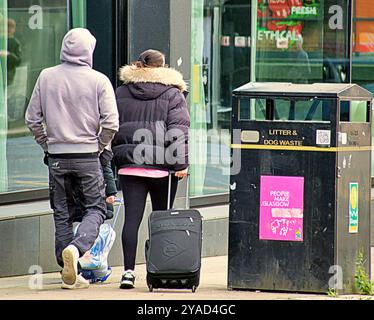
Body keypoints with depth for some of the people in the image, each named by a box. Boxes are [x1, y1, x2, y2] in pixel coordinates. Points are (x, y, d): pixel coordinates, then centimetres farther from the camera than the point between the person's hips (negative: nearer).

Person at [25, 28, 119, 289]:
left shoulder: (46, 77, 1)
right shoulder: (98, 81, -7)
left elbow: (32, 118, 4)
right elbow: (111, 123, -11)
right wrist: (99, 147, 5)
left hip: (57, 157, 3)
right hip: (87, 156, -3)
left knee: (62, 213, 11)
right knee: (95, 209, 7)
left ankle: (70, 272, 10)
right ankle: (76, 248, -20)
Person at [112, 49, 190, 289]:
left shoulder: (121, 94, 10)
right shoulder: (173, 95, -1)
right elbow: (179, 130, -9)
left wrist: (116, 158, 23)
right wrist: (181, 163, -10)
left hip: (130, 167, 2)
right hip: (162, 168, -2)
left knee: (132, 218, -3)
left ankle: (129, 270, -13)